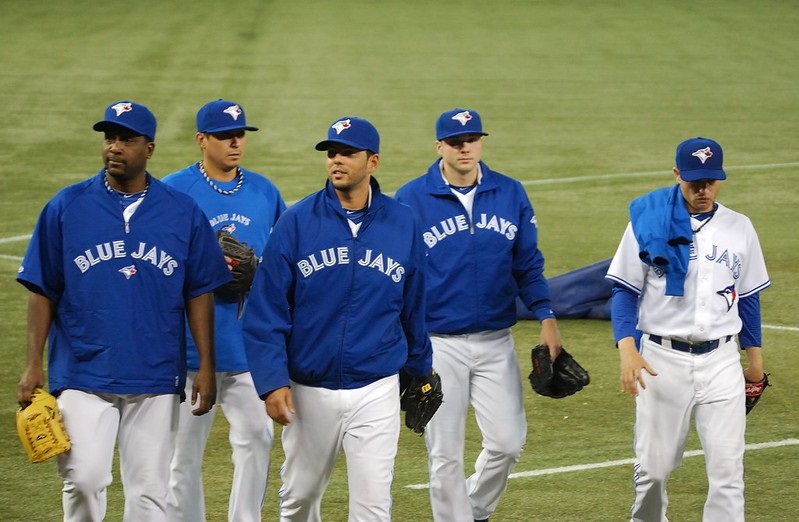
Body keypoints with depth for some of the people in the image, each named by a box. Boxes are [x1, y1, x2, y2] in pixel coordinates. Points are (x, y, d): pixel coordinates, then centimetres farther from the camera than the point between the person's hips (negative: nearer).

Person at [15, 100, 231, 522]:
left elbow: (199, 294, 6)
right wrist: (34, 364, -4)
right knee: (84, 478, -11)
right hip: (82, 375, -1)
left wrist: (206, 367, 0)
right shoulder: (66, 207, 2)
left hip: (156, 379, 1)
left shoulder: (183, 213, 4)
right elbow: (42, 291, 3)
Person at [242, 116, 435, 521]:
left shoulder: (402, 225, -1)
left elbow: (414, 307, 12)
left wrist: (420, 369, 21)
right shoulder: (297, 222, -6)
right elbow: (265, 312, -6)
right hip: (309, 391, 0)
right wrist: (272, 381, -14)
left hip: (377, 392, 0)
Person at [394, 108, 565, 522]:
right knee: (445, 453, 0)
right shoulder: (411, 200, -7)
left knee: (507, 442, 3)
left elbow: (528, 265, 9)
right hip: (438, 344, -3)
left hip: (496, 343, 3)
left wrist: (547, 319, -3)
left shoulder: (511, 194, 3)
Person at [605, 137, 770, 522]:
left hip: (721, 360, 2)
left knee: (727, 468, -5)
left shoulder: (739, 228, 6)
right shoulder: (648, 222, -4)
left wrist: (754, 356, 16)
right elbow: (624, 291, -3)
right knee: (654, 466, 6)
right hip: (662, 358, -2)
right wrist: (627, 348, -16)